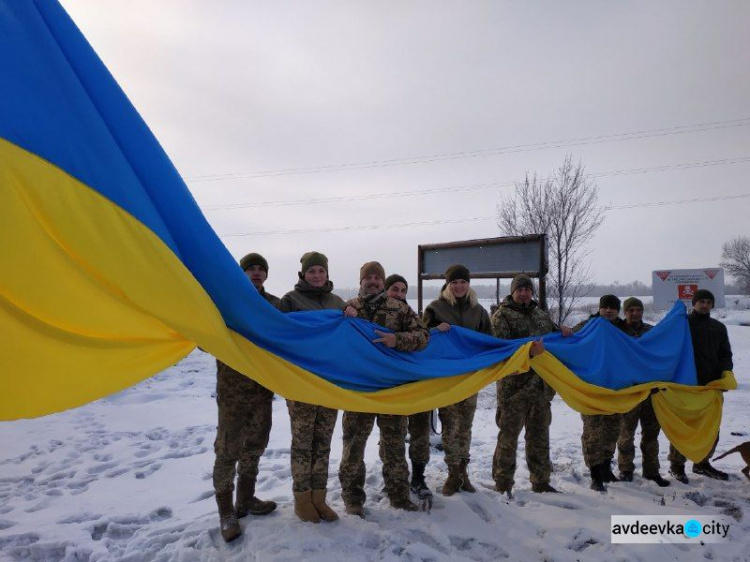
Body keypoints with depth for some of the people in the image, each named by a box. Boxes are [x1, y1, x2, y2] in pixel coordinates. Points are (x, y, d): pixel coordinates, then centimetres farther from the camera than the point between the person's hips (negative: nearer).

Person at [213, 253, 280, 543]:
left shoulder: (275, 304, 6)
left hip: (263, 387, 4)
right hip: (233, 389, -4)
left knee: (255, 445, 15)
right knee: (228, 449, 2)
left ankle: (246, 499, 32)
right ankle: (226, 510, 17)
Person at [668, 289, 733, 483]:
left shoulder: (719, 327, 14)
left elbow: (725, 354, 16)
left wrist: (725, 372, -3)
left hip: (711, 385, 5)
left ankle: (702, 463, 28)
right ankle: (676, 464, 9)